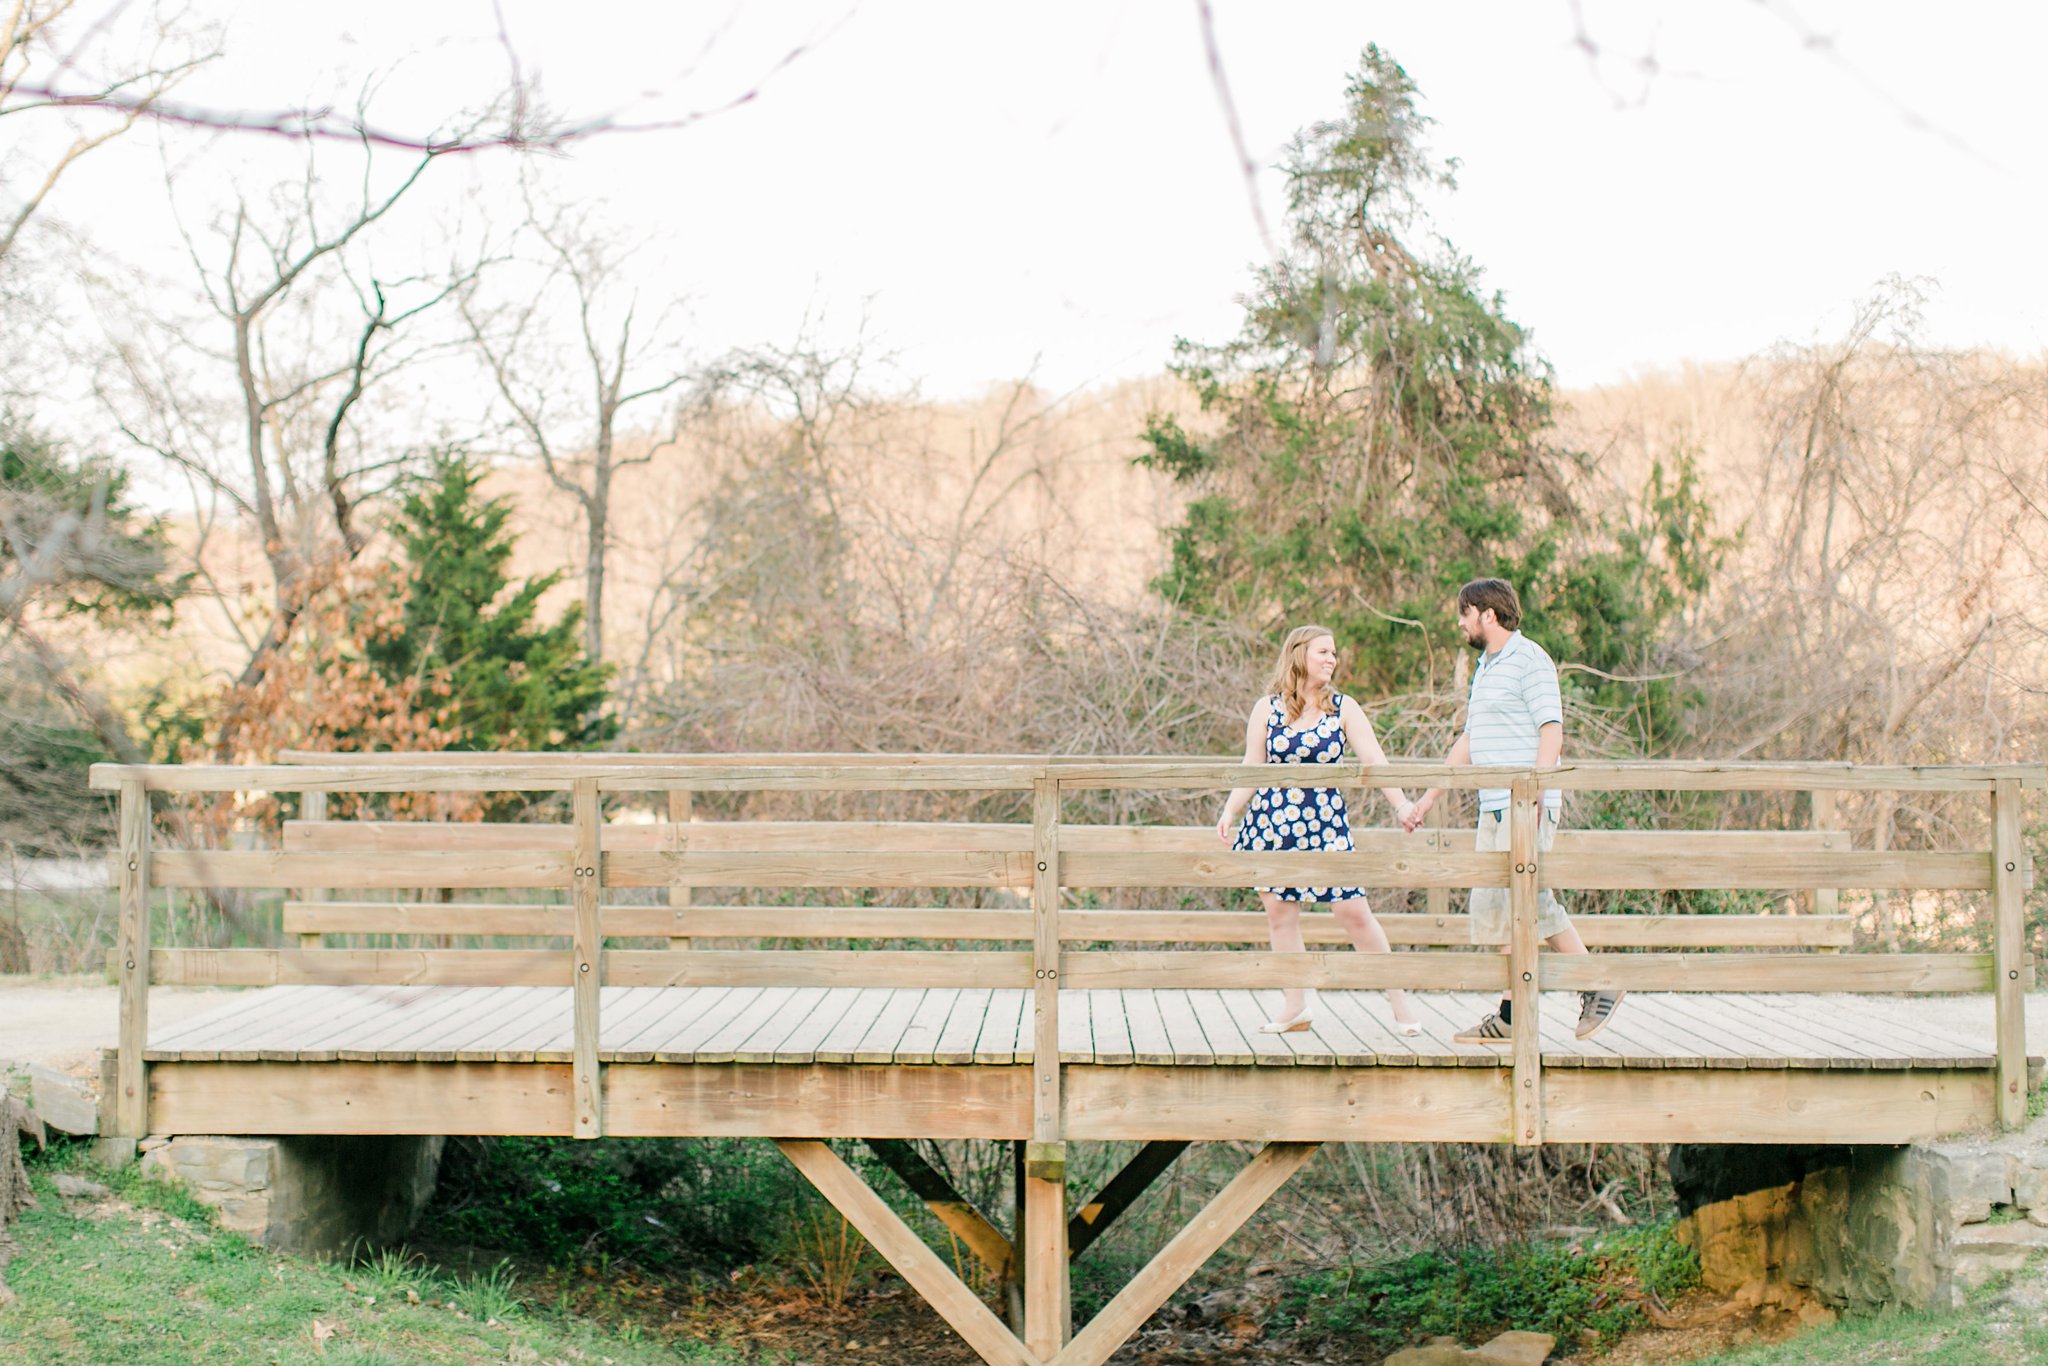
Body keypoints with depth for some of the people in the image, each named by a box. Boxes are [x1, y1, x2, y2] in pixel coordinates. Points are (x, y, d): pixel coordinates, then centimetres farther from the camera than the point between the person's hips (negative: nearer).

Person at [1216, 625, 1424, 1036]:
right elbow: (1250, 770, 7)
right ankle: (1297, 1006, 16)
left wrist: (1401, 805, -16)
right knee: (1279, 913, 4)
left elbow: (1374, 760, -4)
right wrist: (1229, 813, -4)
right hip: (1272, 819, 1)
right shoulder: (1266, 709, 4)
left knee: (1354, 912, -5)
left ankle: (1398, 1001, 7)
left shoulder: (1344, 709, 3)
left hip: (1325, 821, -1)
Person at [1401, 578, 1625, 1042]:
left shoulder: (1531, 660, -7)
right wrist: (1427, 799, 24)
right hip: (1494, 807, 9)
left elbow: (1552, 733, -15)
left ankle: (1598, 986, -2)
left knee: (1528, 897, -14)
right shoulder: (1486, 666, 21)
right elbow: (1468, 742, 26)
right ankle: (1511, 1016, 6)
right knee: (1491, 904, 5)